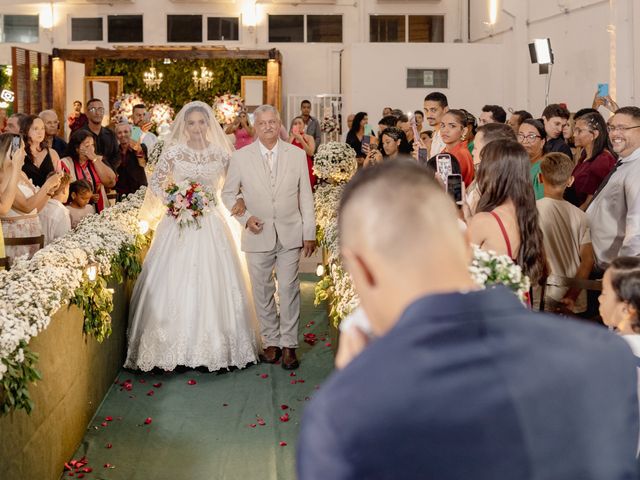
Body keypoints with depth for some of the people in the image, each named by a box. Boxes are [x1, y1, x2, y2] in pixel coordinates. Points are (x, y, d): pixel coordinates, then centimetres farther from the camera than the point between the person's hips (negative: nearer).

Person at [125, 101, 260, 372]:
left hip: (211, 225, 1)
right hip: (180, 224, -1)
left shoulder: (220, 153, 2)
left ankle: (214, 344, 12)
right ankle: (175, 347, 7)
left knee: (212, 283, 3)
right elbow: (155, 182, 6)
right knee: (176, 282, -1)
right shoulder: (173, 152, -1)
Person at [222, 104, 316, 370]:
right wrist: (245, 218, -8)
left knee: (289, 289, 1)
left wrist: (309, 233, 2)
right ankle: (270, 341, 21)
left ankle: (289, 344, 11)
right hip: (258, 236, 0)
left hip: (290, 235, 0)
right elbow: (228, 193, 7)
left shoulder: (297, 154, 2)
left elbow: (305, 196, 4)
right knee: (263, 292, 8)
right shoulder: (240, 157, -1)